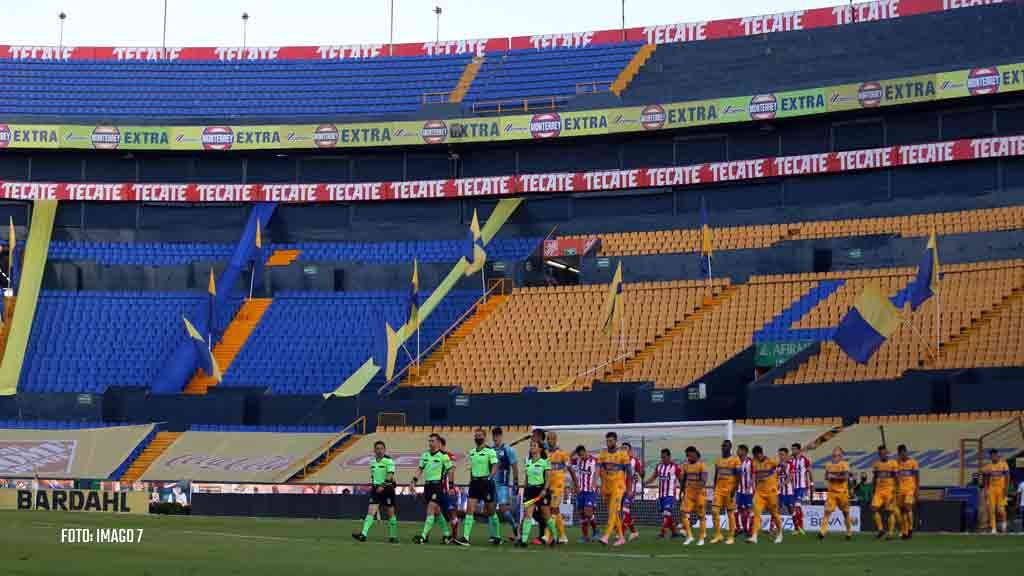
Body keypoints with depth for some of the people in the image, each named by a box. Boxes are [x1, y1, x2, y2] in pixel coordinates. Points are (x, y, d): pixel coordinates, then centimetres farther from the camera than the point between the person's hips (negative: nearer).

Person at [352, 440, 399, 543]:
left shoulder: (388, 460, -9)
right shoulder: (373, 461, 12)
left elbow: (390, 475, -18)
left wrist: (383, 486, -26)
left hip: (387, 488, -5)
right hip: (376, 489, 5)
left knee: (390, 514, 4)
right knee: (371, 511, -7)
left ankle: (393, 536, 16)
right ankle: (363, 534, -17)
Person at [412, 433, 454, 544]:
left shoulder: (444, 456, -7)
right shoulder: (425, 455, 11)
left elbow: (450, 470, -5)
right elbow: (420, 469, 14)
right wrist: (414, 480, 3)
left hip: (438, 485, -7)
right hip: (427, 484, 7)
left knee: (430, 510, -14)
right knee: (437, 512, 13)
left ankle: (424, 536, -18)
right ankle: (447, 533, 26)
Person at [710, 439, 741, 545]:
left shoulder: (735, 459, -5)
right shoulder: (718, 461, 12)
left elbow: (738, 476, -9)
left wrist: (734, 489, -16)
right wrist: (715, 490, 15)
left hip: (729, 490, -5)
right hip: (719, 490, 5)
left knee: (730, 513, 1)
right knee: (714, 511, -5)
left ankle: (731, 537, 8)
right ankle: (718, 535, 4)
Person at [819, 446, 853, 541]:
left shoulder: (845, 464, -5)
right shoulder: (828, 465, 8)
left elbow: (845, 477, -18)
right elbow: (826, 477, 16)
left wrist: (833, 476, -18)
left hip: (842, 492, -2)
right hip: (831, 493, 2)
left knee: (845, 512, 11)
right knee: (828, 511, -10)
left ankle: (849, 532, 27)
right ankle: (823, 531, -15)